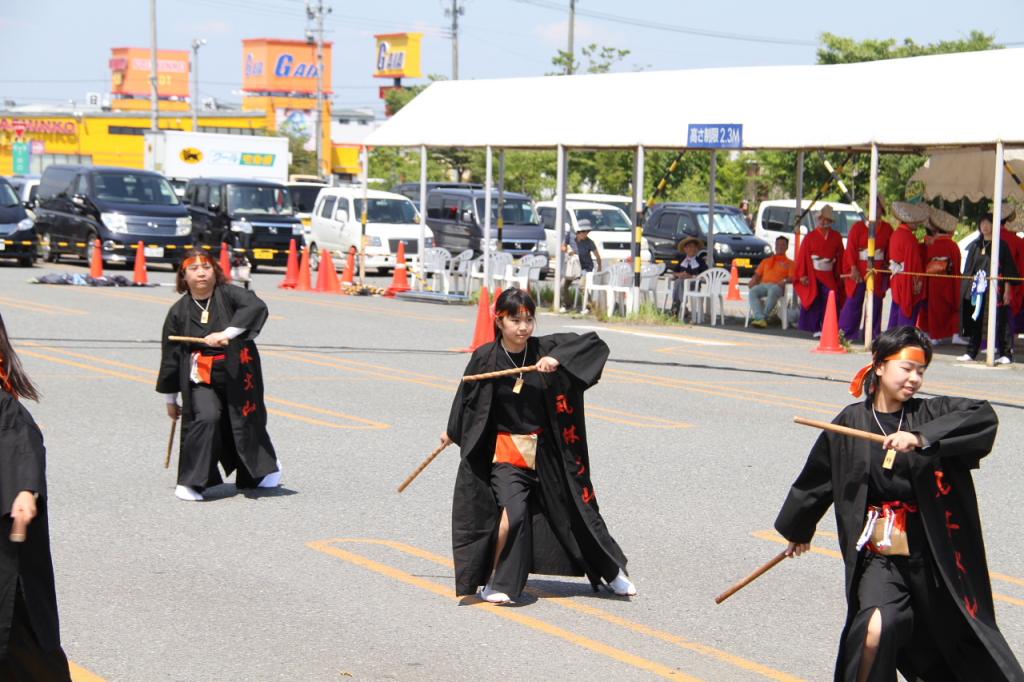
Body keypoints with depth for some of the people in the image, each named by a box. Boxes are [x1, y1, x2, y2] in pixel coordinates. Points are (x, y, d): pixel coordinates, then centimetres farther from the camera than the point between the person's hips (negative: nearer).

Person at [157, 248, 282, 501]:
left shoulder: (229, 294, -3)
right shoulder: (179, 312, 2)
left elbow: (256, 307, -22)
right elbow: (170, 356, 8)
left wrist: (226, 333, -30)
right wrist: (170, 398, 12)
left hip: (238, 374, 0)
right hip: (200, 378, 0)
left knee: (246, 422, 9)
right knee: (205, 419, -22)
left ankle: (266, 468, 38)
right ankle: (190, 482, -12)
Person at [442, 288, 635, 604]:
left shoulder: (545, 348, -9)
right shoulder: (486, 358, -9)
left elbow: (595, 344, -13)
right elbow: (467, 396, 8)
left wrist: (559, 358, -28)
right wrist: (452, 431, 21)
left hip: (548, 449, 2)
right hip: (506, 450, -2)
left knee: (576, 508, 13)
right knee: (512, 510, -22)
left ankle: (613, 572, 32)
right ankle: (493, 582, -2)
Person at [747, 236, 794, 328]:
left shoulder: (789, 263, 21)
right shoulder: (766, 261, 34)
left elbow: (792, 278, 5)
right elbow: (757, 274, 26)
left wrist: (784, 281, -17)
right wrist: (753, 281, 2)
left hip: (777, 286, -3)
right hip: (763, 285, 3)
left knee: (772, 292, -43)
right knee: (753, 291, -34)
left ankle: (764, 316, -46)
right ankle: (760, 318, -48)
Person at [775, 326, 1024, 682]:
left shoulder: (931, 414, -2)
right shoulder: (851, 423, 1)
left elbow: (984, 417, -20)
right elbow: (816, 479, 15)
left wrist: (921, 438, -31)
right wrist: (798, 528, 28)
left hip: (932, 555, 1)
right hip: (878, 557, -1)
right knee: (878, 627, -26)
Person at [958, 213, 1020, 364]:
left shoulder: (1001, 246, 0)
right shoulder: (975, 245, 13)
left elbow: (1008, 271, -3)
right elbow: (968, 269, 18)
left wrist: (1007, 290, -9)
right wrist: (966, 288, 12)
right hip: (976, 289, 5)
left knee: (1000, 321, -6)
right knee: (975, 321, 5)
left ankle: (1006, 354, -3)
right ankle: (971, 352, 11)